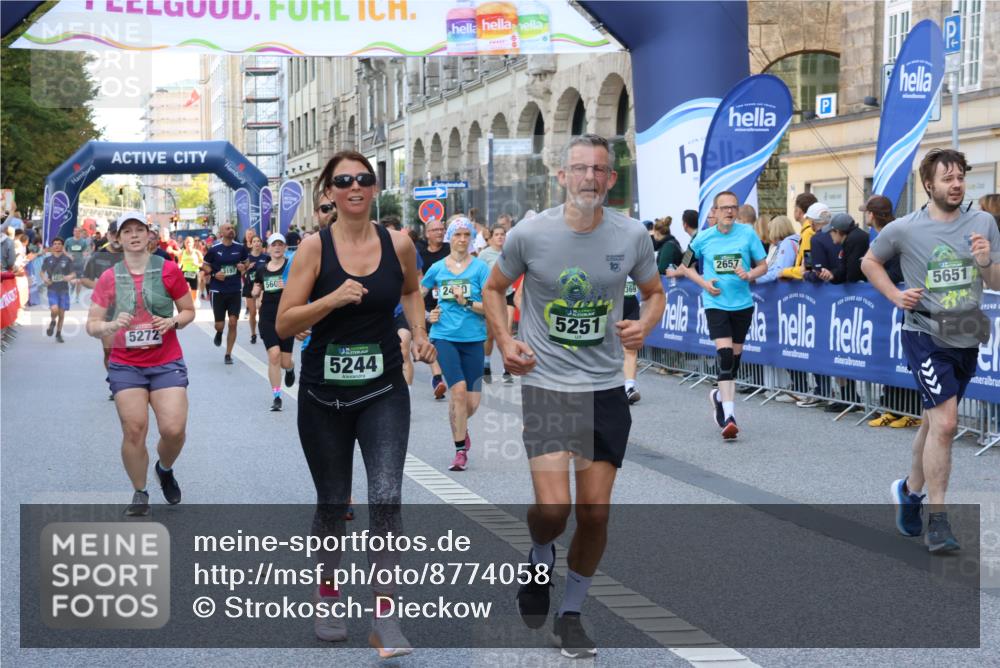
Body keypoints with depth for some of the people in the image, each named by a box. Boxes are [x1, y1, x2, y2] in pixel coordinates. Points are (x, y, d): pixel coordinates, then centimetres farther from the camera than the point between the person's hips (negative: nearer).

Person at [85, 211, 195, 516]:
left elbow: (189, 311, 8)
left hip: (167, 363, -1)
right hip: (125, 366, 1)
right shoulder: (109, 278, 0)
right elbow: (92, 324, 3)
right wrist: (111, 325, -19)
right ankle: (139, 493, 15)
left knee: (174, 429, -10)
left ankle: (165, 469, 24)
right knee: (133, 431, -5)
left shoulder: (168, 270, -2)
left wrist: (173, 322, -14)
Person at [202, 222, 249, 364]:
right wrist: (214, 274, -15)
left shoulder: (240, 248, 1)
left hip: (235, 291, 1)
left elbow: (246, 263, 15)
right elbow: (205, 267, 3)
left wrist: (243, 267, -7)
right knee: (219, 324, 2)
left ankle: (228, 354, 8)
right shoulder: (214, 249, -5)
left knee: (233, 323, -4)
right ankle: (219, 333, 41)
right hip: (218, 291, -1)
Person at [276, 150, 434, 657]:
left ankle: (384, 616, -7)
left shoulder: (397, 244, -2)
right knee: (332, 504, 12)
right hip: (323, 394, 0)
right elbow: (284, 324, -11)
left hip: (383, 391, 1)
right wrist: (333, 299, -25)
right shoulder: (315, 247, -8)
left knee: (386, 497, -15)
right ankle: (327, 593, 36)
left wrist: (419, 333, 4)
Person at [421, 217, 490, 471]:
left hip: (473, 338, 0)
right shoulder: (437, 268, 6)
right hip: (444, 336, 0)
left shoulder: (480, 267, 0)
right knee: (459, 390, -18)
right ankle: (460, 450, -6)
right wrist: (427, 314, 6)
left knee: (472, 402, 1)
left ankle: (460, 426, 37)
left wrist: (467, 302, -19)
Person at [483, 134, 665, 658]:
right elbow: (494, 289, 8)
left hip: (606, 389, 2)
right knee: (553, 509, -15)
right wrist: (504, 342, -7)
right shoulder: (529, 233, -8)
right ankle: (540, 557, 23)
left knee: (595, 513, 5)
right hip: (546, 385, -2)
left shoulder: (631, 235, -3)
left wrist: (645, 325, -9)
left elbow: (654, 292, 13)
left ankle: (571, 614, 26)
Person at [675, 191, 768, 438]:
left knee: (734, 356, 12)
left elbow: (763, 265, 5)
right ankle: (728, 416, -19)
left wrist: (749, 274, -16)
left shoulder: (748, 233, -1)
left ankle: (719, 395, 41)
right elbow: (685, 265, 12)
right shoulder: (704, 238, -1)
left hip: (742, 304, 2)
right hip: (716, 304, -2)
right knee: (725, 354, -17)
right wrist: (704, 283, -4)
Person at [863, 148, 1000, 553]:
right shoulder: (903, 230, -7)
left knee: (935, 421, 17)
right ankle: (937, 520, -8)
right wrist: (896, 296, -4)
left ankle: (910, 489, 39)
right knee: (945, 423, -15)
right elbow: (869, 263, 10)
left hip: (967, 338, 4)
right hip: (926, 335, -4)